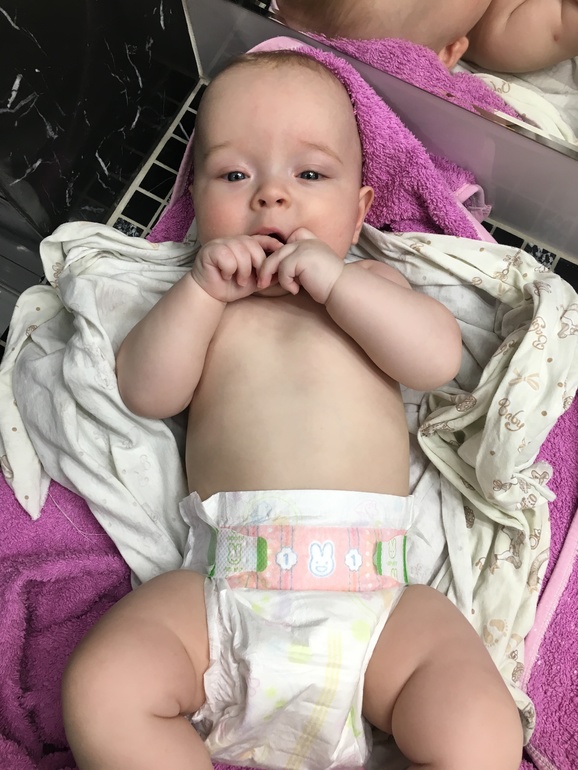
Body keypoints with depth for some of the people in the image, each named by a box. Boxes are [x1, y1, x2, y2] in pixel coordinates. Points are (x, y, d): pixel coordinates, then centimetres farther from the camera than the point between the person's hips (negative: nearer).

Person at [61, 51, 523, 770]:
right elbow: (146, 392, 5)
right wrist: (204, 289, -4)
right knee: (100, 693, -19)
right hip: (221, 592, 1)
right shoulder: (200, 300, 18)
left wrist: (336, 280, -7)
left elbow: (439, 357, 0)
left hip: (373, 592, 0)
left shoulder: (369, 282, 17)